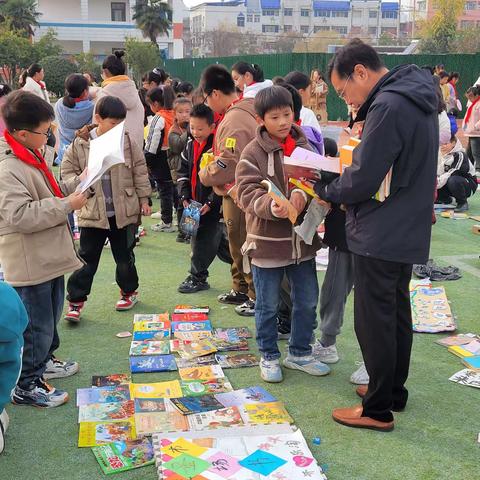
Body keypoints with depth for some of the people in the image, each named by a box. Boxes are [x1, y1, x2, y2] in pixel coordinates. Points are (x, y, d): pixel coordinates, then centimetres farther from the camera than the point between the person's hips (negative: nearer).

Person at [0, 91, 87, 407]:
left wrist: (76, 186, 6)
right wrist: (67, 204, -26)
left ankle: (43, 361, 45)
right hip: (29, 262, -10)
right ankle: (27, 386, 17)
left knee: (51, 315, 25)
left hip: (49, 256, 10)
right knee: (37, 325, 2)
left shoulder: (37, 155, 7)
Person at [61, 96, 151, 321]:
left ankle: (129, 291, 36)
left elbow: (140, 172, 6)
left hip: (124, 212, 1)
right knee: (86, 259, 3)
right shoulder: (79, 144, -6)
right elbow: (67, 173, 0)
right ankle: (75, 301, 14)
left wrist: (143, 199, 8)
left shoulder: (127, 141, -2)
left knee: (125, 257, 16)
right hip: (92, 212, -1)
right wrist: (79, 181, -21)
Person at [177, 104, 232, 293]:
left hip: (214, 206, -7)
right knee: (219, 242, 14)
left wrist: (211, 202, -17)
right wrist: (185, 196, 3)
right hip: (195, 203, 7)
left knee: (203, 240, -2)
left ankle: (198, 277, 12)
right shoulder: (190, 145, 9)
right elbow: (183, 172, 15)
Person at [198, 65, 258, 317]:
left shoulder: (234, 120, -23)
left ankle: (258, 297, 13)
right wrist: (213, 160, 9)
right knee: (238, 244, 21)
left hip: (238, 195, -10)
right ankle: (241, 290, 34)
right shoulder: (244, 112, 9)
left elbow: (228, 165, -25)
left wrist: (204, 174, -9)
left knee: (244, 248, 2)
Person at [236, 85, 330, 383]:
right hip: (267, 241, -4)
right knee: (268, 306, 10)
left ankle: (300, 354, 34)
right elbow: (247, 193, -15)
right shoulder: (253, 153, -10)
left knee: (308, 302, 15)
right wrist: (271, 206, -35)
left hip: (302, 239, 5)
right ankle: (269, 357, 28)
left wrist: (302, 194, -22)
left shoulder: (303, 146, 5)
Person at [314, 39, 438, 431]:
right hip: (407, 232, 10)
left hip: (380, 235, -10)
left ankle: (378, 409, 11)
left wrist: (324, 189, -2)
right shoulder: (416, 98, 10)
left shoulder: (387, 107, -21)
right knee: (397, 314, 19)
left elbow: (362, 181, -21)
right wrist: (339, 184, 7)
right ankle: (393, 390, 33)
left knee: (374, 321, 1)